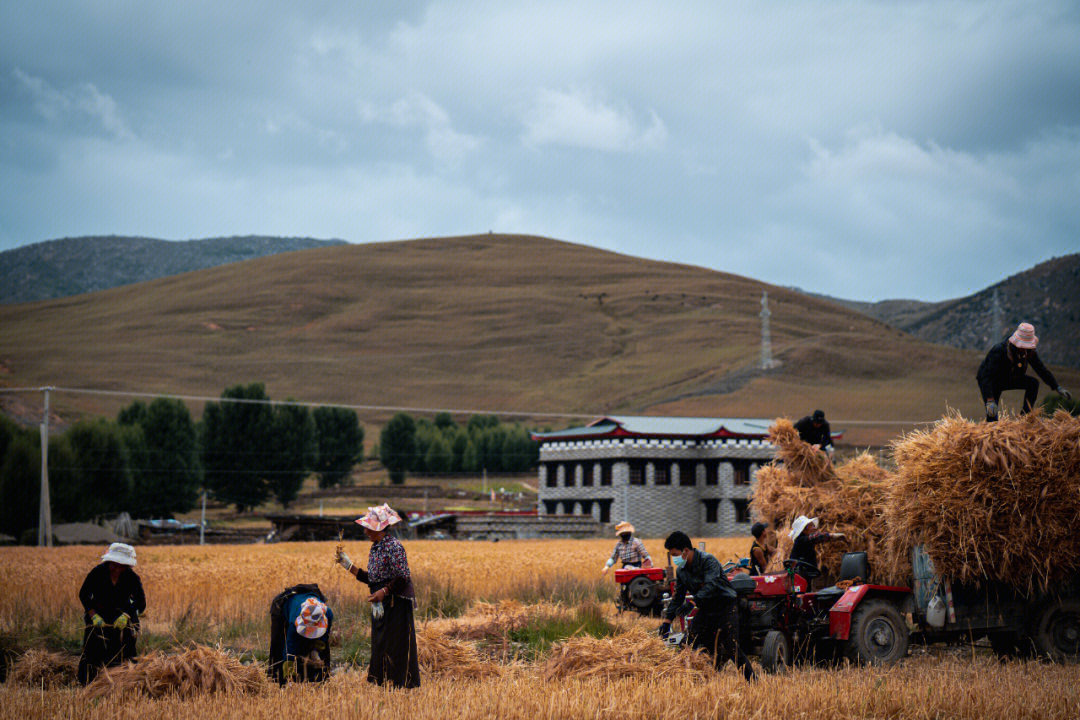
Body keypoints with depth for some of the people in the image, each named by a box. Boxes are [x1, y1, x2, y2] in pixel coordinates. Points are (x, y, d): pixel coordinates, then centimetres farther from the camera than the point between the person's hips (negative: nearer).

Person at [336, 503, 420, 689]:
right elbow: (371, 578, 16)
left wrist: (384, 592, -25)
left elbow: (403, 578, -19)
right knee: (379, 646, 11)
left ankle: (401, 683, 0)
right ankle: (382, 682, 16)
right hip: (381, 605, 9)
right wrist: (349, 566, 13)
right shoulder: (375, 547, 13)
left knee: (396, 646, -5)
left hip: (396, 605, -9)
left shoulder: (393, 546, -14)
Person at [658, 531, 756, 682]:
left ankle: (751, 680, 3)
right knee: (691, 643, 0)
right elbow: (678, 597, 9)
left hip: (725, 606, -7)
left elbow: (711, 585, -34)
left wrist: (692, 602, -44)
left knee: (731, 648, -9)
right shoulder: (681, 570, 3)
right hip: (705, 608, 7)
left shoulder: (708, 560, -20)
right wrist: (667, 621, 3)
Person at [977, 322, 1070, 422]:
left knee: (1033, 383, -15)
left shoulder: (1028, 350, -14)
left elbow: (1041, 369, -2)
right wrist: (990, 401, -49)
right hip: (989, 381, -6)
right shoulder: (999, 351, -34)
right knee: (992, 416, -22)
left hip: (1008, 379, 6)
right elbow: (987, 377, -39)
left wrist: (1057, 388, -7)